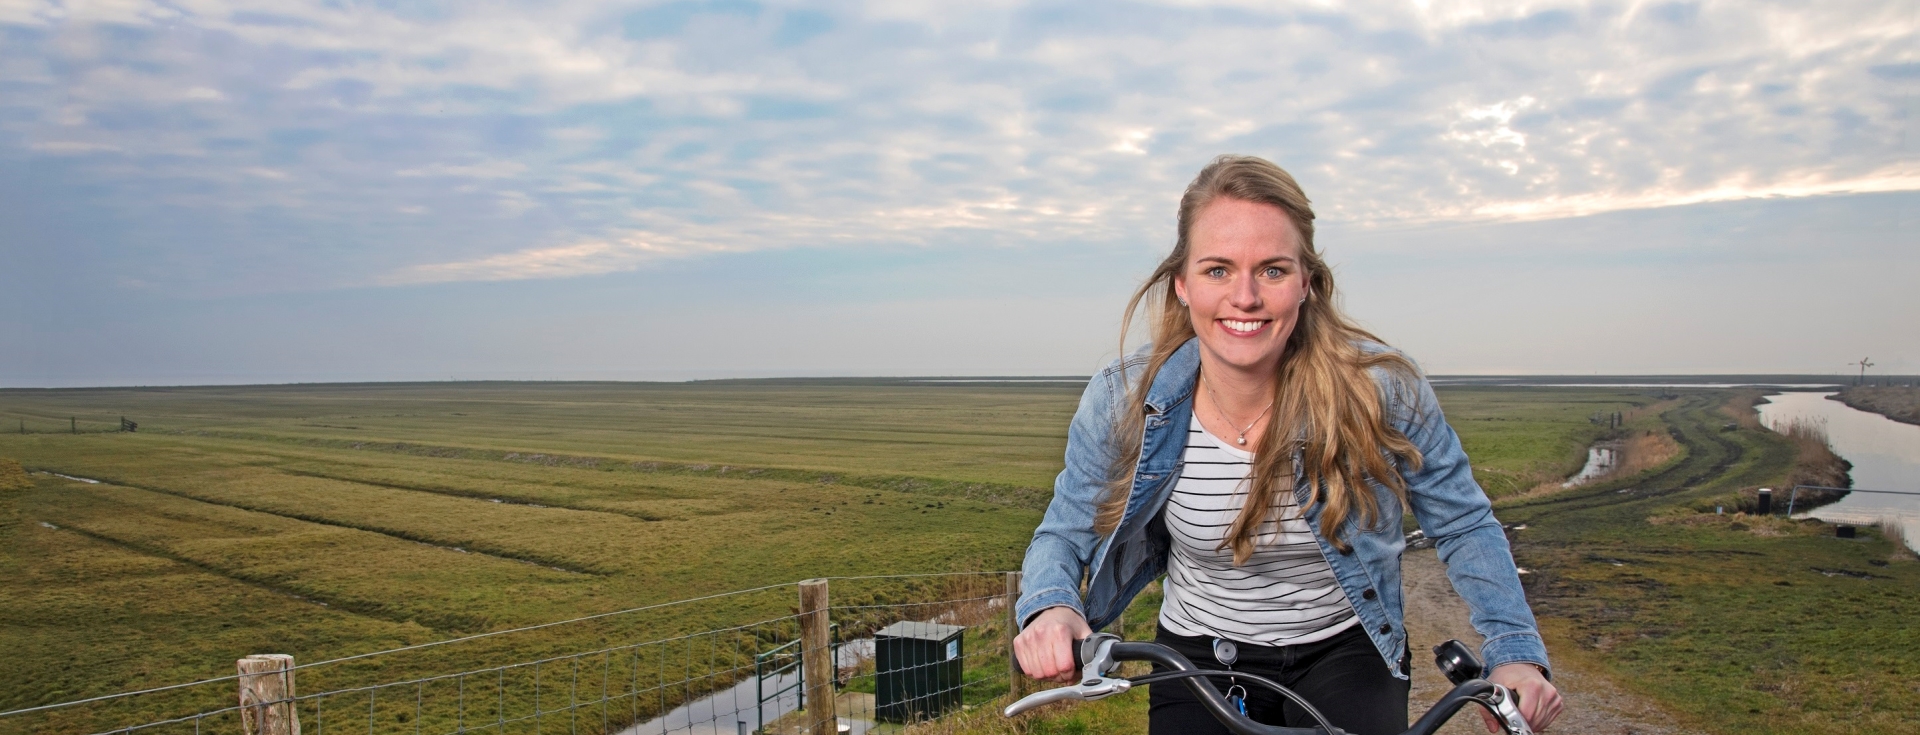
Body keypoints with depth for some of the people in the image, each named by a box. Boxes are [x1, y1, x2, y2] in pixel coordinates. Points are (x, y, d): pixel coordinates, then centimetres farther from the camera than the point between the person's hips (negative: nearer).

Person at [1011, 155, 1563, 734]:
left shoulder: (1381, 388, -20)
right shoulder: (1121, 403, -19)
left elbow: (1463, 525, -5)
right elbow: (1064, 534, -6)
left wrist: (1517, 655, -19)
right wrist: (1050, 608, -29)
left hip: (1346, 650, 0)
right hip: (1199, 658, 1)